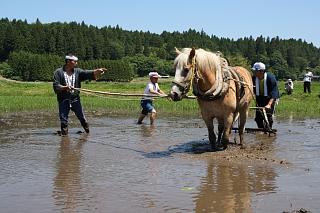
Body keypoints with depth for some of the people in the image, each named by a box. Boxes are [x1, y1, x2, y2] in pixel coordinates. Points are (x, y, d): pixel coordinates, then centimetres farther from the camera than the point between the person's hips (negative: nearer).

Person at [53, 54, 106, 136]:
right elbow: (55, 86, -8)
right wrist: (65, 87, -23)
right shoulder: (58, 72, -2)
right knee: (63, 120, 0)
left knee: (82, 118, 7)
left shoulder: (77, 71, 8)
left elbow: (87, 73, -7)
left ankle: (88, 132, 21)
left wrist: (97, 71, -23)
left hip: (75, 99, 3)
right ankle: (64, 134, 11)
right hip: (63, 100, -3)